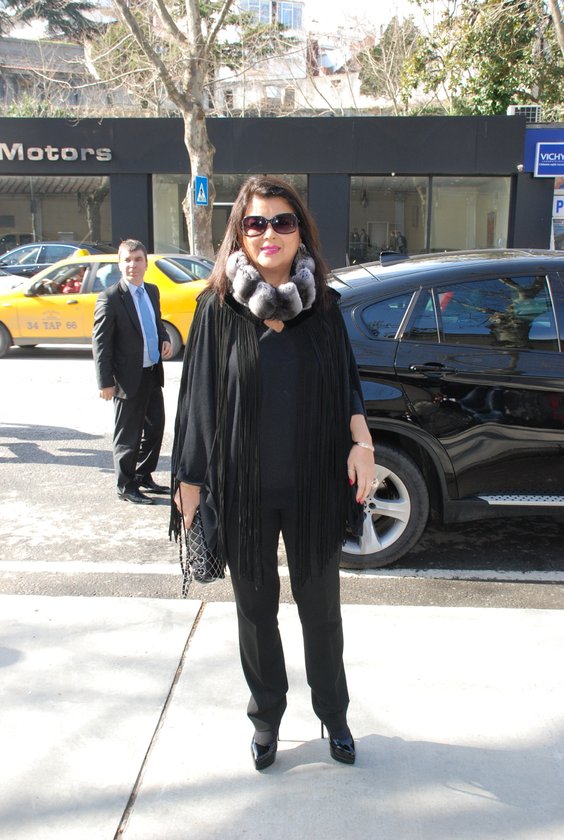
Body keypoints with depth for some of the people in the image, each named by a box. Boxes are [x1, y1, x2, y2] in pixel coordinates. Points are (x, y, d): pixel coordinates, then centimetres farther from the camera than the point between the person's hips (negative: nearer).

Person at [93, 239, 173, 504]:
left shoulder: (152, 291, 8)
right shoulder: (110, 298, -13)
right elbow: (100, 343, -13)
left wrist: (164, 339, 2)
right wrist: (105, 382, -15)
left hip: (153, 374, 7)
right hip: (129, 379, -7)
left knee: (155, 428, 16)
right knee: (128, 437, 5)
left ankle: (144, 476, 33)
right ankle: (126, 486, 20)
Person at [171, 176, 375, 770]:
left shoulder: (323, 305, -1)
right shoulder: (218, 307, -6)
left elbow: (346, 385, 7)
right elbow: (200, 398, -2)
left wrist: (361, 441, -9)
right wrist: (190, 480, -2)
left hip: (314, 487, 1)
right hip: (244, 492, -1)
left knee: (321, 609, 14)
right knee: (256, 609, 15)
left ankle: (333, 714, 38)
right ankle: (266, 716, 38)